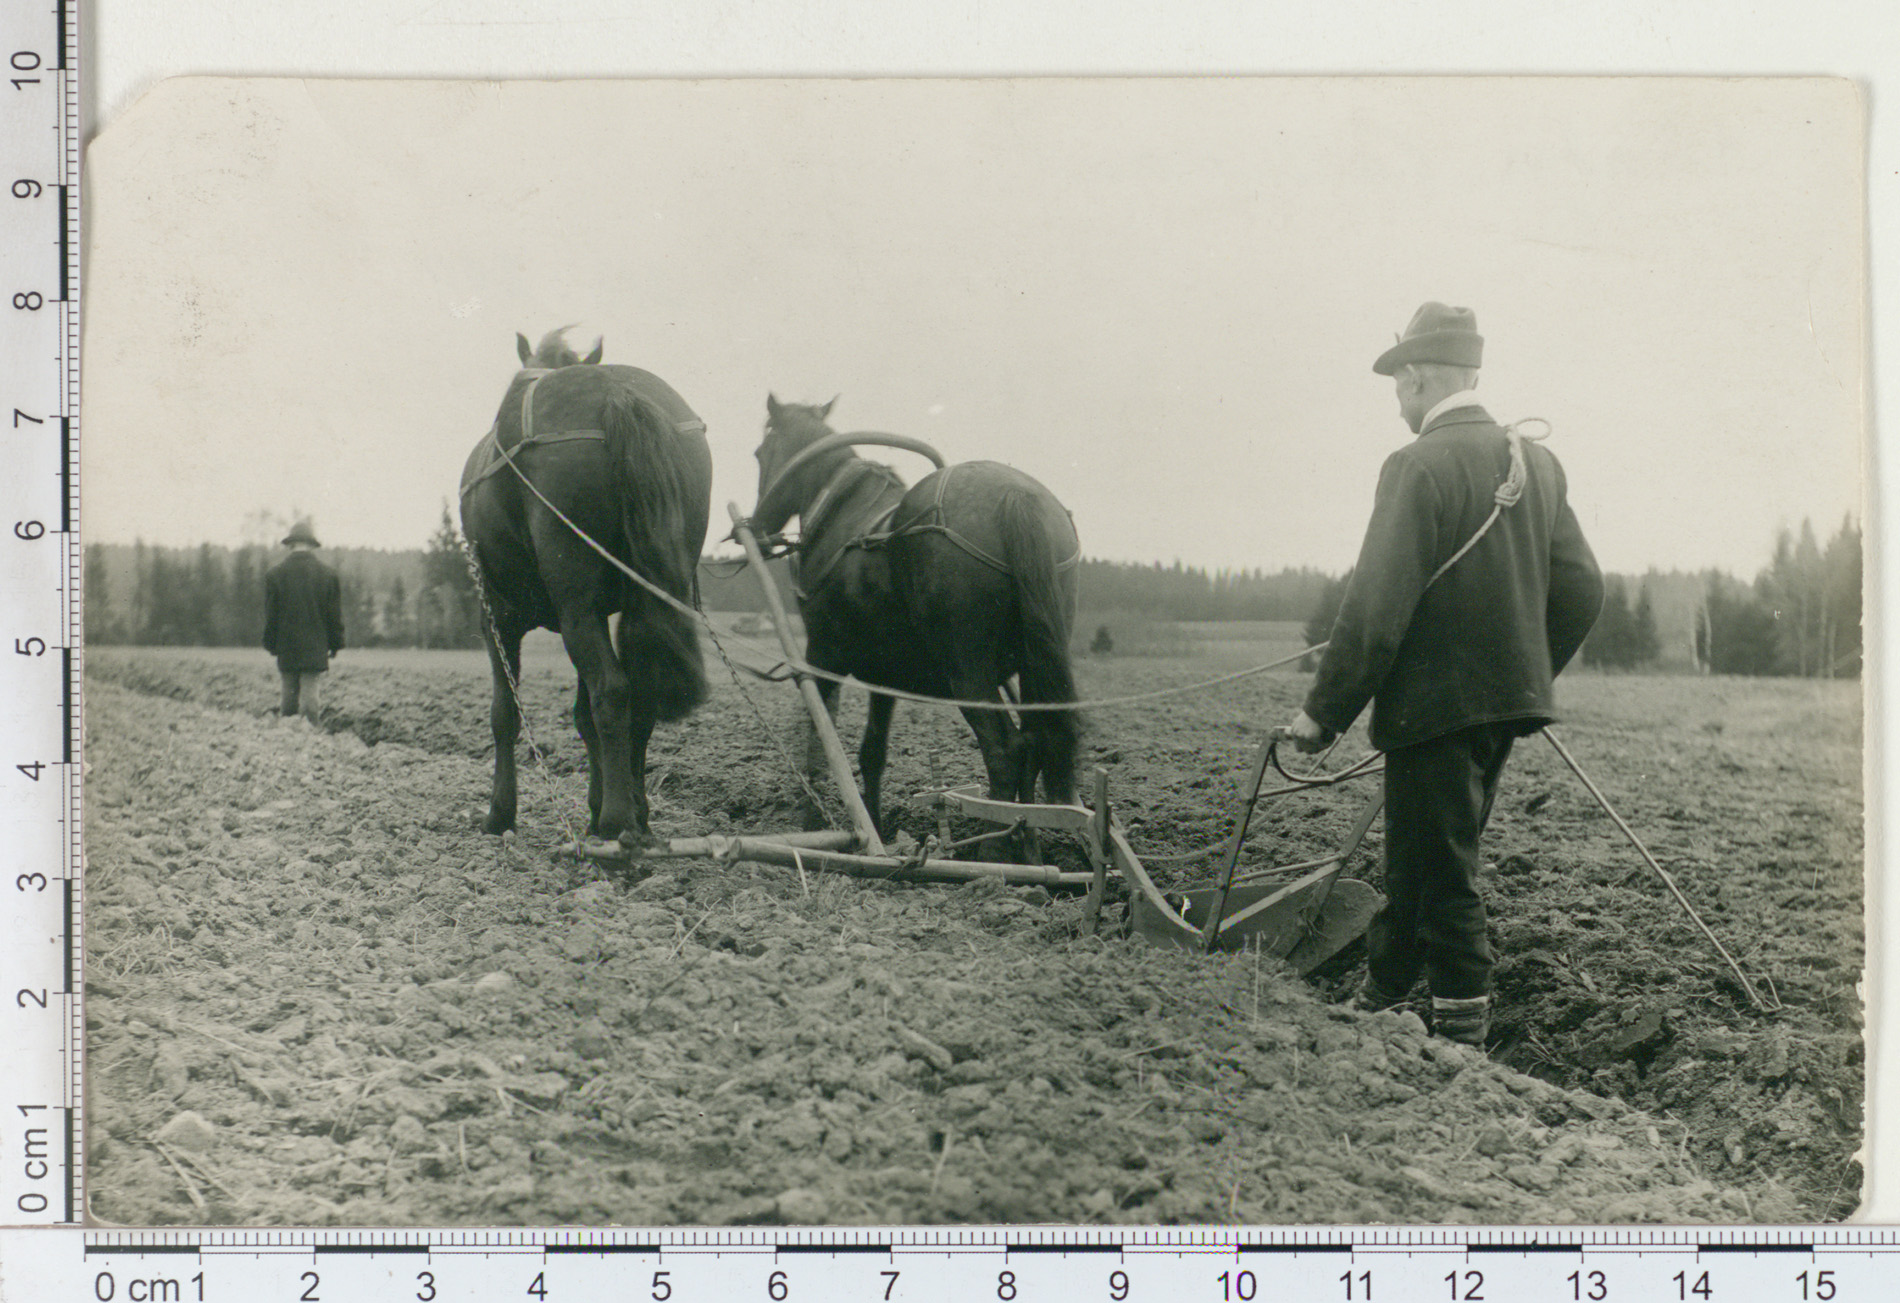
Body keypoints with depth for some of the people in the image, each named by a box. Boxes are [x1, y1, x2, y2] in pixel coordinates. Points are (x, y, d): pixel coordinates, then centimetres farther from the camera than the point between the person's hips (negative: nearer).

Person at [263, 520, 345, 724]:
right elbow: (335, 615, 2)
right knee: (310, 699, -2)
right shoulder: (328, 574, -2)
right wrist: (335, 644, 10)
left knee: (289, 698, 9)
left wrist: (271, 645, 11)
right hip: (316, 650, -1)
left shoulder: (274, 573, -2)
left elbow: (270, 615, 2)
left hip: (286, 650, 1)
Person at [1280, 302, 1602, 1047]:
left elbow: (1376, 606, -20)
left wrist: (1325, 712, -13)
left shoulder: (1421, 466, -16)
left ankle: (1463, 1035, 10)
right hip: (1509, 701, 8)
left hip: (1436, 705, -8)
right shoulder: (1536, 461, 7)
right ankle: (1379, 999, 29)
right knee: (1418, 863, 18)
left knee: (1441, 877, 2)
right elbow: (1581, 588, 10)